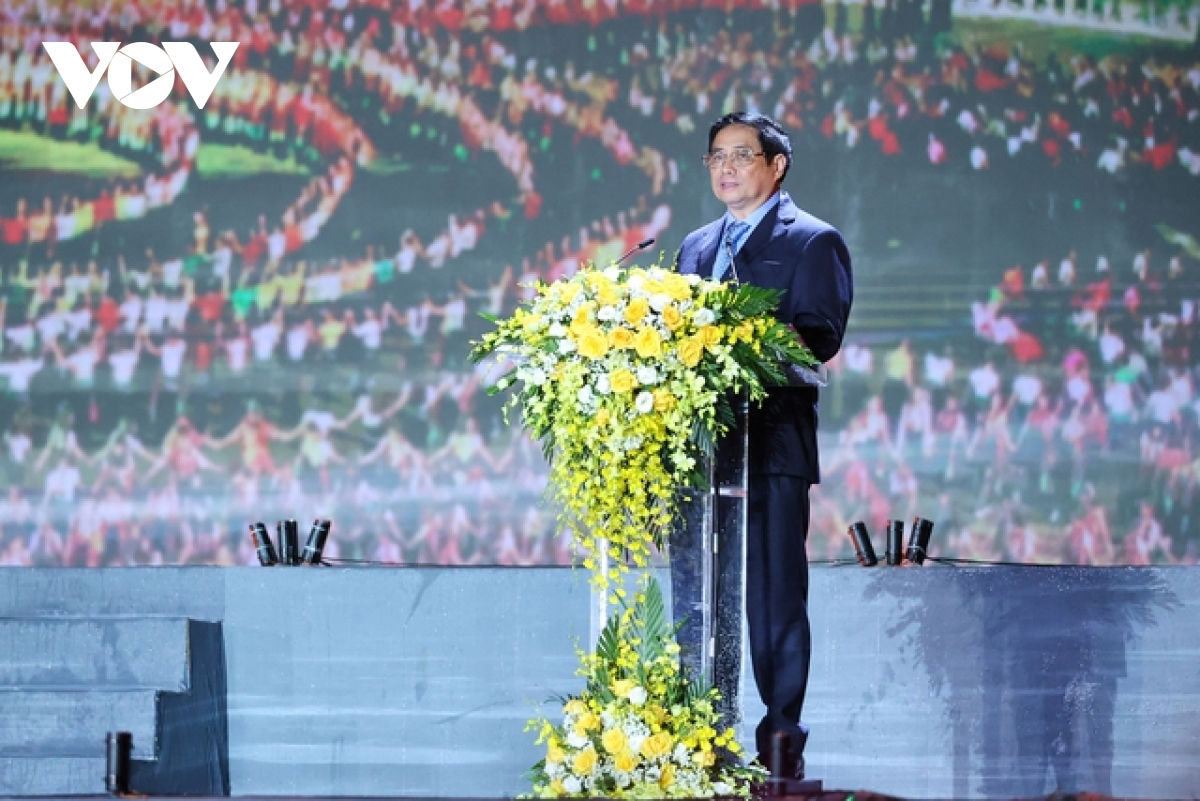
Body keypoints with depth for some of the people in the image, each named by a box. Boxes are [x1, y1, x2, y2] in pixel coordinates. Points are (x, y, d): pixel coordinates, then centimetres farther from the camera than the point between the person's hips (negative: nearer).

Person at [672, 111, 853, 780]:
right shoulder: (696, 247, 22)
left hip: (773, 441, -6)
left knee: (775, 594, -6)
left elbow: (823, 336, -10)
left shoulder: (812, 241, 1)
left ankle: (782, 740, -3)